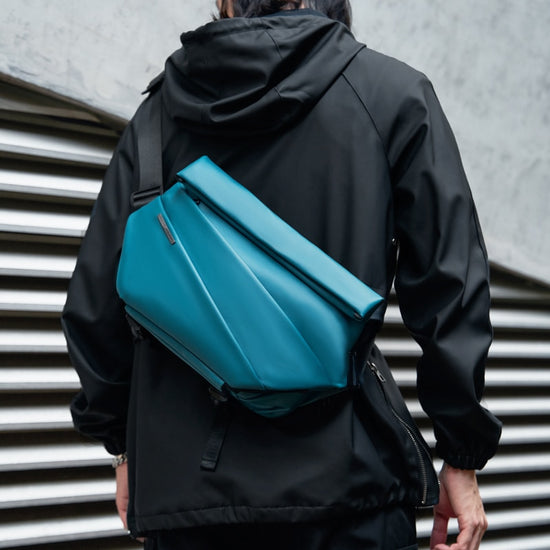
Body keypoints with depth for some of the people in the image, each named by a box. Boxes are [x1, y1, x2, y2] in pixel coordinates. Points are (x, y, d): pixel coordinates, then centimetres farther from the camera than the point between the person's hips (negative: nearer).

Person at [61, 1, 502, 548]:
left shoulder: (158, 112, 7)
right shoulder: (396, 93, 2)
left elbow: (95, 302, 8)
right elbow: (445, 286, -2)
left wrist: (124, 442, 20)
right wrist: (463, 455, 5)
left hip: (181, 478, 3)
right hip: (339, 472, -3)